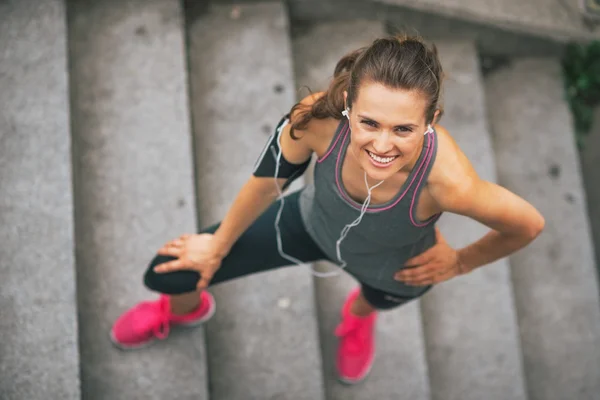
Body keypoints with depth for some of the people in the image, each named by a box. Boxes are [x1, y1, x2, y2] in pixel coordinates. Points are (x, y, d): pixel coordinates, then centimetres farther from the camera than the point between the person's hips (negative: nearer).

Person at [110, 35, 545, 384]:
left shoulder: (448, 181, -45)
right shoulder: (320, 117, -39)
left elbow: (529, 224, -25)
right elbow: (268, 181, -18)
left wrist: (461, 262, -8)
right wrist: (218, 244, -2)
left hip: (395, 272, -1)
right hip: (313, 224, 2)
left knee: (378, 296, 35)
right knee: (166, 273, 7)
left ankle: (359, 315, 79)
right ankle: (185, 308, 49)